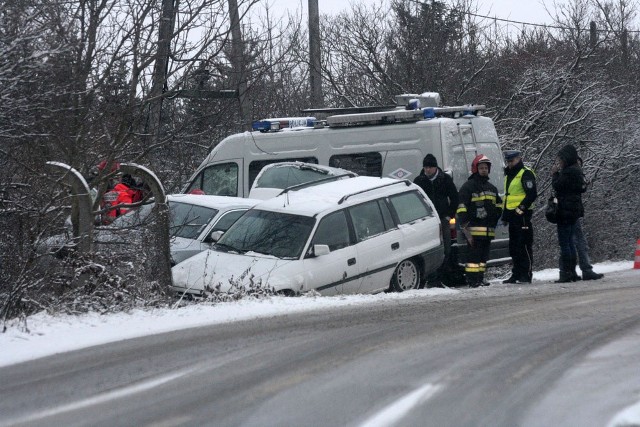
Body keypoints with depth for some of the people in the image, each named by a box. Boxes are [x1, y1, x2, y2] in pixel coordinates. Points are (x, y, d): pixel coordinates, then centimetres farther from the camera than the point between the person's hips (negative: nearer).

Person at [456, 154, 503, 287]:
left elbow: (499, 205, 32)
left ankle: (480, 279, 14)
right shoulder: (468, 186, -2)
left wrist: (495, 219, 17)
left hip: (489, 229, 8)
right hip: (475, 227, -8)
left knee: (484, 255, 9)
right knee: (474, 253, -12)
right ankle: (472, 280, -13)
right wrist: (464, 225, -14)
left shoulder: (491, 188, 22)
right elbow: (462, 207, -8)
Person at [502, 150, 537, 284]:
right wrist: (505, 215, 23)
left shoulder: (526, 174, -8)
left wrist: (522, 208, -20)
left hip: (522, 214, -10)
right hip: (512, 215, 10)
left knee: (524, 245, -9)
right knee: (514, 247, 11)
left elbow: (532, 194, -17)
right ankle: (516, 274, 17)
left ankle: (526, 275, -8)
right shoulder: (509, 175, 21)